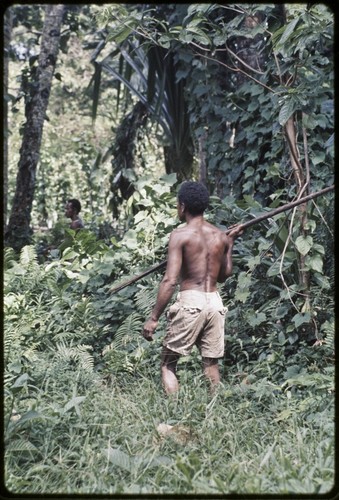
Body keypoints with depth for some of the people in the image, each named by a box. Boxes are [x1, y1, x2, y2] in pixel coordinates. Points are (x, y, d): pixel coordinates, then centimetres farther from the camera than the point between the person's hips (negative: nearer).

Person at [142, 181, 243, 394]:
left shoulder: (180, 235, -8)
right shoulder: (220, 236, 9)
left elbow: (170, 280, -14)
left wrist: (154, 317, -11)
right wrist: (230, 243, 30)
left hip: (190, 301, -5)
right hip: (214, 300, 5)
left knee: (168, 364, 4)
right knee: (211, 363, 12)